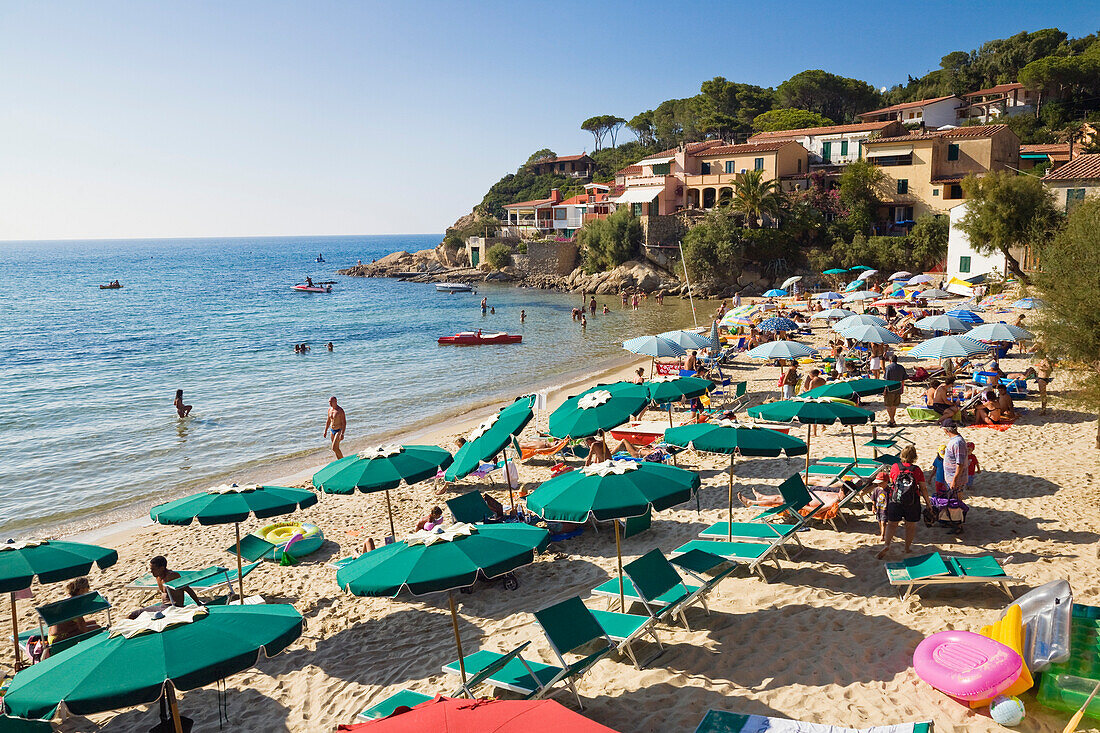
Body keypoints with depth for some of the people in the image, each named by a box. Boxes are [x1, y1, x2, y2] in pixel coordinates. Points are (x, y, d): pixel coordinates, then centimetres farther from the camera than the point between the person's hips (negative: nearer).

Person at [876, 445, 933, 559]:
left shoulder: (895, 467, -5)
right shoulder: (917, 470, -8)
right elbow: (923, 488, -2)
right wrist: (928, 502, 11)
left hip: (895, 501, 1)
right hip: (912, 502, -1)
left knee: (892, 524, 8)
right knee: (910, 525, 17)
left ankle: (886, 544, -9)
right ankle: (908, 547, 27)